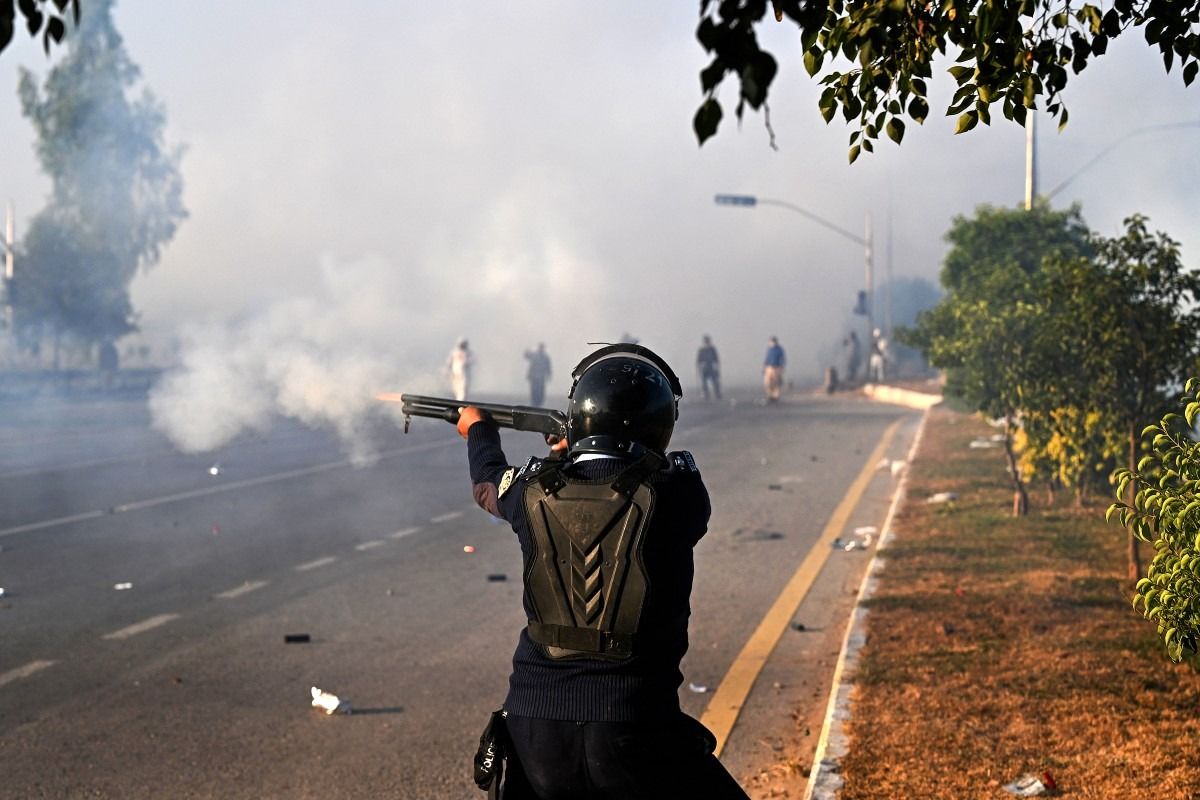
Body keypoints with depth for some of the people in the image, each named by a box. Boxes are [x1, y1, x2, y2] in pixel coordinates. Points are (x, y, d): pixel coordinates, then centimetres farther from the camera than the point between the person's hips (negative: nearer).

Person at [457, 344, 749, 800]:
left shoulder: (535, 492, 1)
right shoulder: (676, 495, -9)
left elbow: (488, 484, 26)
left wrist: (479, 430, 48)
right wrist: (573, 453, 31)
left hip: (532, 734, 3)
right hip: (637, 739, -3)